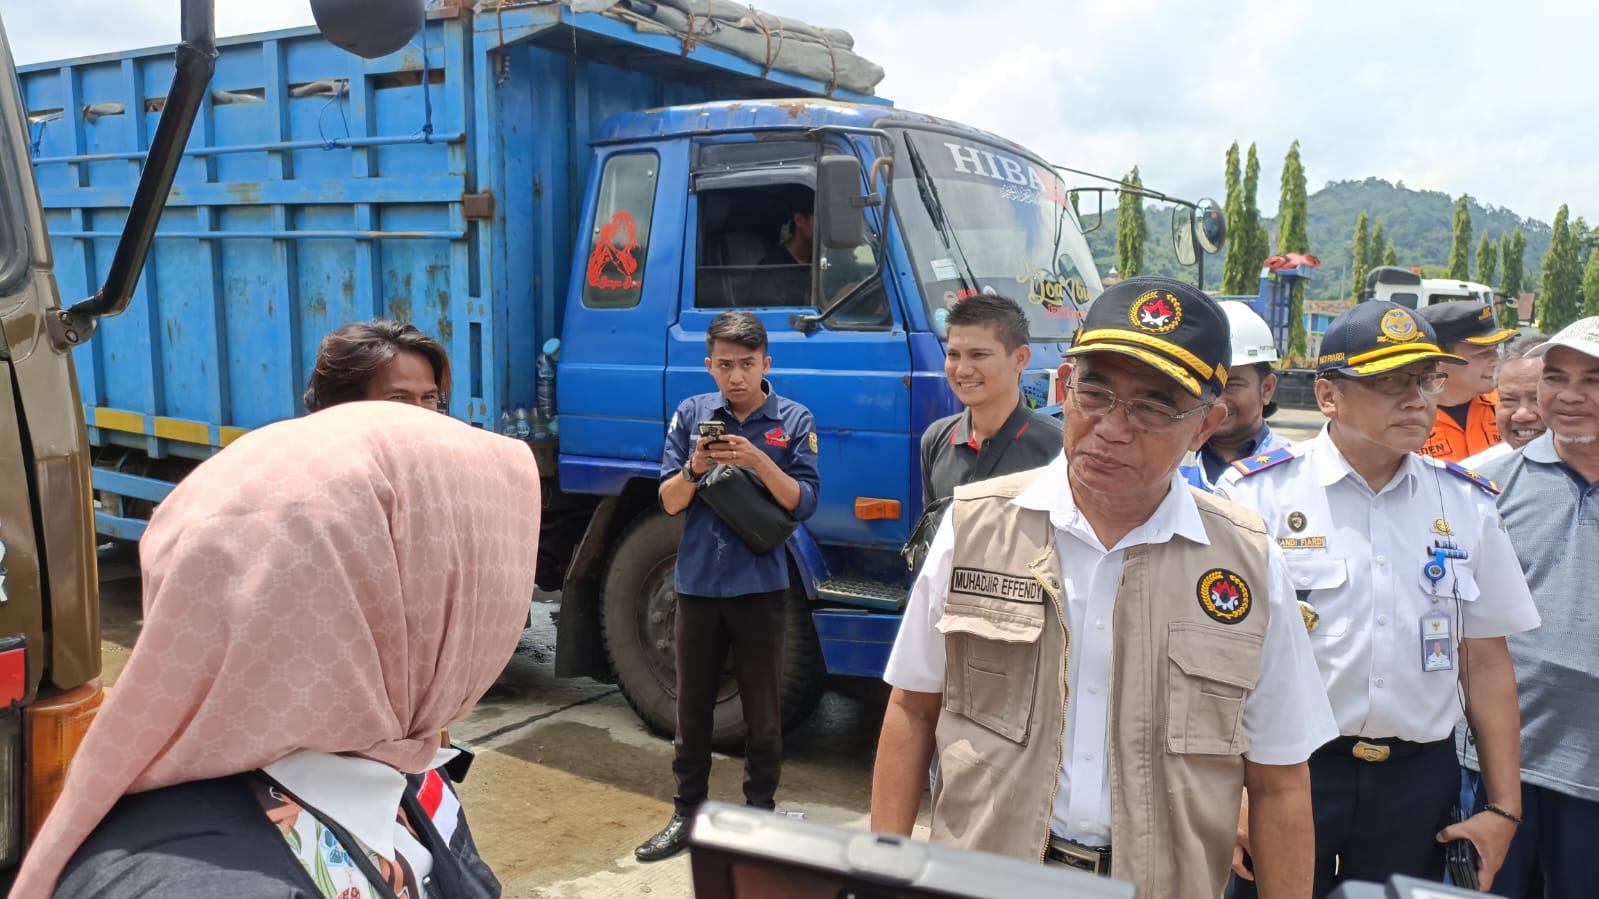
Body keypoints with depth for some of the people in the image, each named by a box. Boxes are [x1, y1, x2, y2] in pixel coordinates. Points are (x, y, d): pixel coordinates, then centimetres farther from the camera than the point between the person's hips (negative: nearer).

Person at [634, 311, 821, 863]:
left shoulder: (793, 420, -2)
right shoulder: (690, 414, 2)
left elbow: (803, 503, -8)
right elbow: (670, 502, 2)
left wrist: (759, 462, -22)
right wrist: (696, 468, -18)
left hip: (760, 584, -2)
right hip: (698, 582, 2)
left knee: (763, 713, 9)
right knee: (692, 708, 13)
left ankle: (760, 814, 25)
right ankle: (687, 814, 27)